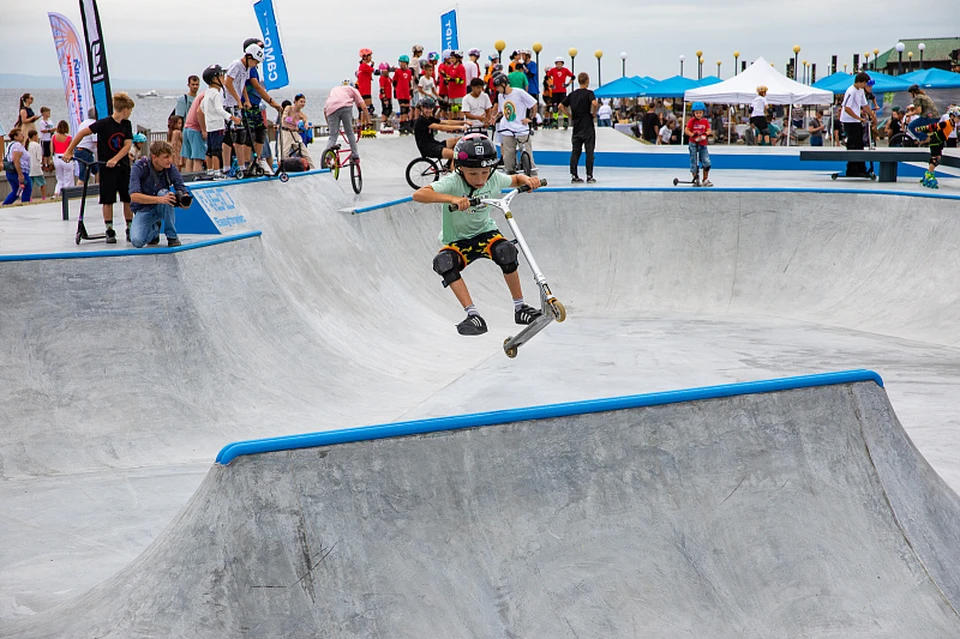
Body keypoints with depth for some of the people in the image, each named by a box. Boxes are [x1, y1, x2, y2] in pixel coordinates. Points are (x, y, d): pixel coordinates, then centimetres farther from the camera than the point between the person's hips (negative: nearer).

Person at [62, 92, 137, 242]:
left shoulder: (127, 124, 3)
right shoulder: (104, 123, -12)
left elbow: (128, 145, -6)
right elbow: (82, 133, -8)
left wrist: (115, 159, -20)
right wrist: (69, 151, -9)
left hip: (123, 165, 4)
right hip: (106, 167, -4)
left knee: (128, 198, 4)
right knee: (107, 199, -1)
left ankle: (130, 230, 13)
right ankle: (110, 231, 6)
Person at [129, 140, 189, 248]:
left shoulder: (171, 168, -14)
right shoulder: (139, 167, -21)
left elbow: (182, 190, -14)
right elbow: (134, 196, -30)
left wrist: (184, 201, -40)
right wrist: (159, 199, -43)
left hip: (162, 208, 1)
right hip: (144, 209, -1)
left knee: (163, 192, -33)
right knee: (137, 241, -26)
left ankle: (172, 236, -18)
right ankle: (154, 229, 12)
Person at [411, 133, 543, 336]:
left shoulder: (494, 179, -10)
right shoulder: (452, 182, -24)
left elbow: (515, 180, 14)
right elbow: (418, 194, -40)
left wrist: (528, 180, -10)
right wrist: (452, 199, -52)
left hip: (485, 232, 2)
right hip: (457, 241, -2)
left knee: (506, 250, -30)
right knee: (444, 262, -33)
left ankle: (520, 307, -12)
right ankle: (473, 315, -29)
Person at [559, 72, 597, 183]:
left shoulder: (572, 94, 9)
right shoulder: (589, 93, -7)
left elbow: (561, 106, 10)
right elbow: (594, 103, -25)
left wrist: (570, 115, 11)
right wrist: (594, 113, -9)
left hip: (576, 127, 5)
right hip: (587, 126, -5)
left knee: (575, 151, 7)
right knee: (589, 151, 0)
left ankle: (574, 175, 6)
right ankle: (589, 176, -1)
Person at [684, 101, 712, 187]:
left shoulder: (705, 121, 7)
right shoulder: (692, 121, -3)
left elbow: (709, 130, 0)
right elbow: (686, 130, -8)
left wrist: (705, 133, -22)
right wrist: (692, 135, -26)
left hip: (703, 144, 3)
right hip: (693, 144, -2)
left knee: (707, 162, -4)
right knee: (694, 162, 0)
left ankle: (705, 180, 9)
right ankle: (696, 180, 10)